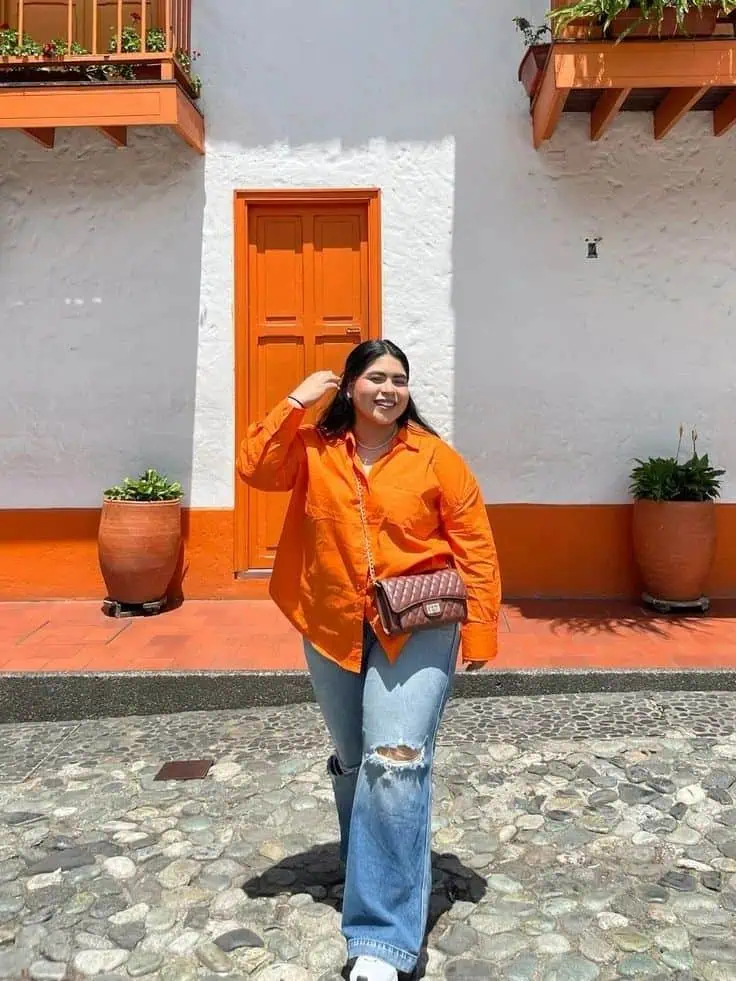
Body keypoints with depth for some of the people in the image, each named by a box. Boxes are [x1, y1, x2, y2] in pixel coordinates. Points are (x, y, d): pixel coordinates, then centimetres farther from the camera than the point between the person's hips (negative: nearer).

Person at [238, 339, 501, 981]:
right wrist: (295, 403, -13)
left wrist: (479, 631, -8)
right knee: (352, 760, 19)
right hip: (334, 630, 3)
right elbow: (257, 469, -14)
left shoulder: (436, 458, -4)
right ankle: (371, 871, 47)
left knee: (397, 760, -17)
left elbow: (475, 547, -4)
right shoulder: (314, 449, 2)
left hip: (417, 627, -3)